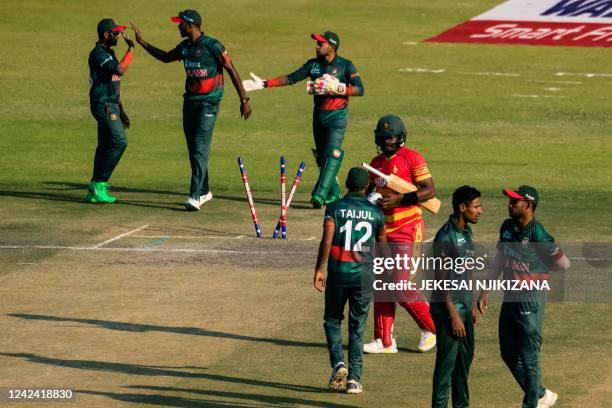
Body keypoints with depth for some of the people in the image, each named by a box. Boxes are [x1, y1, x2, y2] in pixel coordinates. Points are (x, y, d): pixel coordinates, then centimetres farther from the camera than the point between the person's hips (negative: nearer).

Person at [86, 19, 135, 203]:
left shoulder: (109, 53, 19)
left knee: (105, 146, 8)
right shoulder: (98, 54, -13)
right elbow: (120, 69, -29)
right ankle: (99, 184, -14)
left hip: (111, 105, 10)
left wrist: (121, 112, 24)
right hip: (103, 105, -10)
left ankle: (94, 191, 9)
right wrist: (131, 48, -21)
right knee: (119, 141, -17)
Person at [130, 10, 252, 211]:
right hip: (190, 101, 8)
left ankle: (195, 196, -18)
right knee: (193, 149, 11)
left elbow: (232, 71, -11)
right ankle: (204, 191, 23)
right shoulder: (185, 46, 9)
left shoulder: (212, 46, -13)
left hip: (208, 103, -8)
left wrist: (243, 100, -13)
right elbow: (165, 57, 28)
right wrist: (142, 42, 25)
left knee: (200, 149, -14)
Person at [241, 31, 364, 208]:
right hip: (319, 114, 6)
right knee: (321, 156, 10)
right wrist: (264, 83, -3)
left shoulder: (345, 66, -7)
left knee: (332, 153, -19)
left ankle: (319, 195, -26)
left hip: (337, 116, -6)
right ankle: (333, 194, 22)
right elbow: (291, 78, 4)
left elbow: (360, 90, -12)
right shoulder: (313, 64, 7)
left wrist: (337, 88, -24)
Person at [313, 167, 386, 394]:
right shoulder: (376, 212, 4)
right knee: (357, 328, 7)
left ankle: (338, 363, -6)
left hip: (338, 273, -1)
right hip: (364, 275, 1)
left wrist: (319, 269, -6)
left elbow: (326, 241, -12)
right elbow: (382, 246, 14)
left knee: (332, 320, 15)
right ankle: (354, 378, 3)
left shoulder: (335, 208, -2)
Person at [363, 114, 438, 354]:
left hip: (406, 229, -8)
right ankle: (384, 341, 11)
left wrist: (399, 199, -23)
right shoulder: (376, 163, 15)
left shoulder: (412, 159, -9)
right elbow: (371, 191, 24)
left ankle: (431, 328, 8)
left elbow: (429, 191, -14)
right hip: (382, 230, 8)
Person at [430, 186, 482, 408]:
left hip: (464, 307, 9)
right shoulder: (445, 237, -19)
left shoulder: (466, 232, 10)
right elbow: (442, 280, -19)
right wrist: (454, 315, -20)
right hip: (448, 308, -9)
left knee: (465, 358, 15)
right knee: (446, 361, -4)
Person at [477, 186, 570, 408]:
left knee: (528, 357, 1)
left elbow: (564, 264, -15)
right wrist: (485, 292, 11)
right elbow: (499, 260, 14)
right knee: (508, 354, 17)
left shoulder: (537, 234, -19)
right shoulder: (507, 227, 4)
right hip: (510, 296, 8)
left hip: (530, 299, -8)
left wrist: (539, 265, -1)